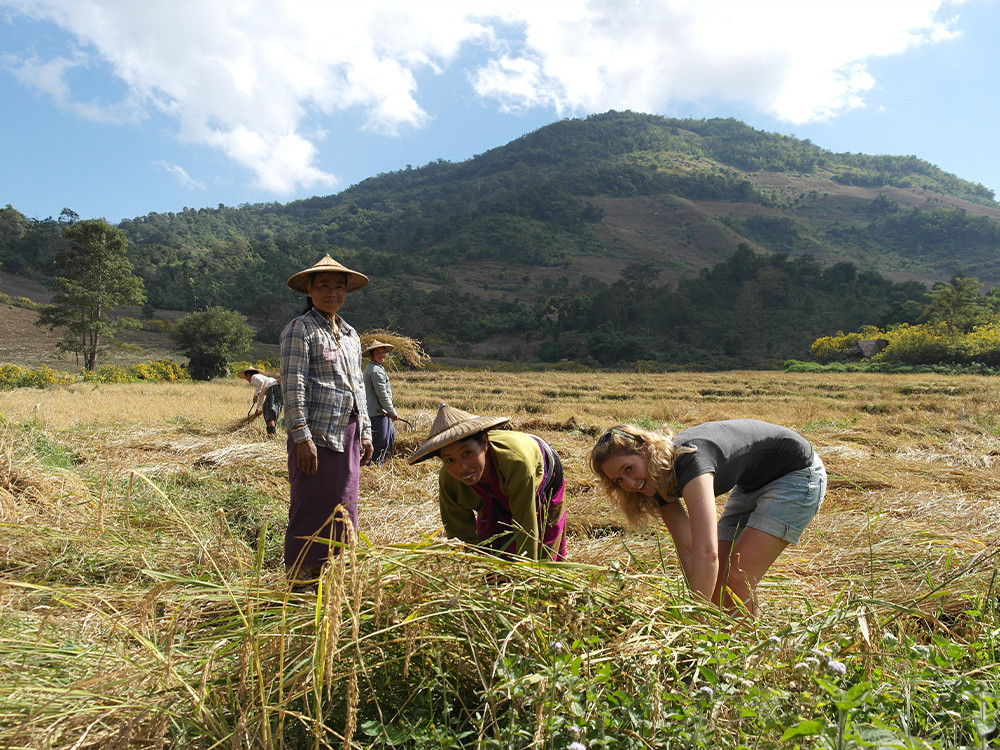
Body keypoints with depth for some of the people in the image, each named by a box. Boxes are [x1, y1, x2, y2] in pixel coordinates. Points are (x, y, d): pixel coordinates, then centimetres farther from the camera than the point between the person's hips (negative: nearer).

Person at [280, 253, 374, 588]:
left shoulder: (351, 334, 17)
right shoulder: (300, 329, -5)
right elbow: (293, 387, -12)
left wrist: (365, 431, 16)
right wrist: (302, 437, -17)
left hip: (348, 434, 7)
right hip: (316, 435, -7)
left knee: (342, 510, 11)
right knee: (312, 511, -3)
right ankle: (300, 584, 9)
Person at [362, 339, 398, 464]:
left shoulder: (370, 367, 16)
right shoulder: (376, 370, -18)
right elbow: (382, 394, -20)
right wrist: (392, 412, -12)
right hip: (378, 412, -11)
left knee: (391, 434, 21)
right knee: (381, 440, -6)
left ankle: (385, 460, 31)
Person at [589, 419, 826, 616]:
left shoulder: (689, 460, -37)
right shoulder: (658, 482, -12)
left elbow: (706, 553, -45)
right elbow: (687, 551, -13)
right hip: (752, 485, 8)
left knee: (738, 579, -16)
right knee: (714, 581, 1)